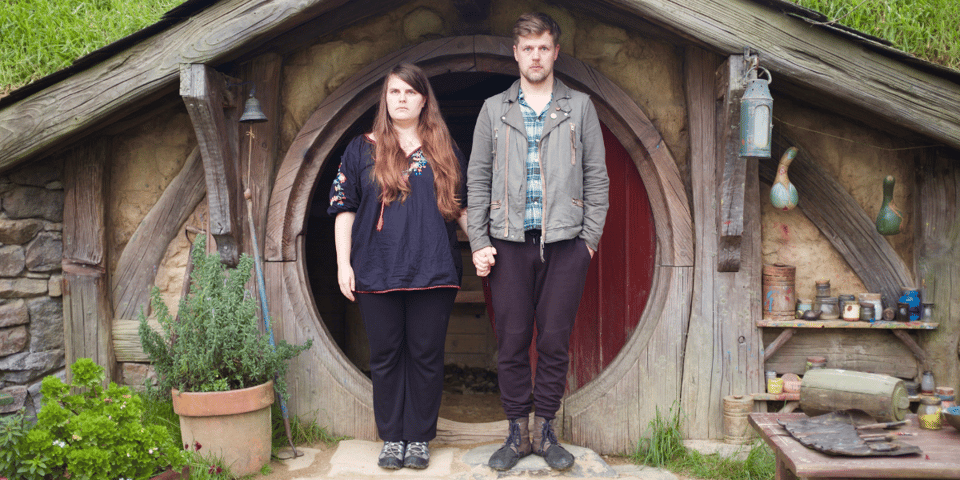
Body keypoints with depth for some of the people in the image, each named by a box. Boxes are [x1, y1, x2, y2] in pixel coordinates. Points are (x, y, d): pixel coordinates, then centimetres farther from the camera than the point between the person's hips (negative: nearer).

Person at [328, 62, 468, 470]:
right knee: (385, 355, 7)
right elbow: (344, 208, 5)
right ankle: (391, 437, 20)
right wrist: (343, 264, -2)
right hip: (377, 272, 0)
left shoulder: (446, 153, 11)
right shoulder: (362, 150, 8)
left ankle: (419, 438, 18)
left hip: (434, 272, 0)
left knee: (426, 355, 5)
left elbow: (461, 207, 13)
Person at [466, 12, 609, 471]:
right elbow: (477, 179, 9)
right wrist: (478, 241, 1)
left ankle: (545, 430, 18)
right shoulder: (494, 109, 12)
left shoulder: (579, 106, 10)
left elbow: (596, 176, 9)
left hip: (565, 243, 0)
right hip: (509, 243, 1)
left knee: (555, 341, 4)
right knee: (512, 342, 3)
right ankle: (517, 433, 17)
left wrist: (591, 236, 0)